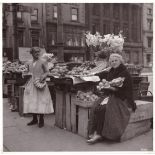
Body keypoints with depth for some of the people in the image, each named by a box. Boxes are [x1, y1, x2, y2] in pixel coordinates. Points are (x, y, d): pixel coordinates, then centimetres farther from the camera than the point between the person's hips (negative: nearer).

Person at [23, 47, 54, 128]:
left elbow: (47, 72, -2)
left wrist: (43, 76, -20)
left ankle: (41, 120, 9)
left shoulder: (42, 62, -3)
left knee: (40, 102, -3)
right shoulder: (29, 64, 10)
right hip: (31, 84, 5)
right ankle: (34, 119, 20)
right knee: (31, 102, 6)